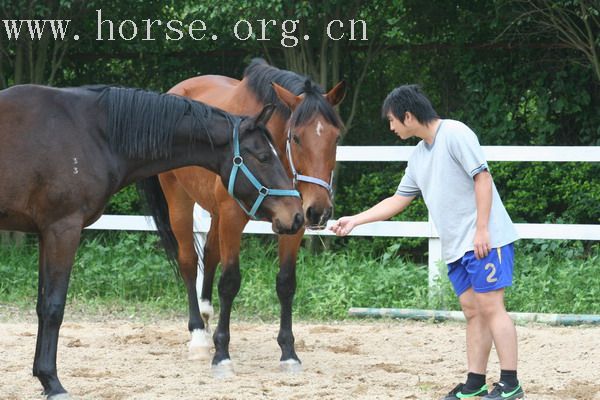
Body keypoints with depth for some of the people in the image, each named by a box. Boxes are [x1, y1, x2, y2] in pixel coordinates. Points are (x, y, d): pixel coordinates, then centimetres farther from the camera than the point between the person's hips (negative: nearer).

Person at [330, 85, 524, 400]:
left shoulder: (455, 134, -10)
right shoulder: (419, 155, 17)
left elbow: (482, 178, -15)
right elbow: (397, 201, 24)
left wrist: (482, 230, -20)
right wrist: (354, 220, 22)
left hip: (484, 240, -8)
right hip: (456, 246, 8)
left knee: (490, 306, -10)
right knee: (472, 311, 8)